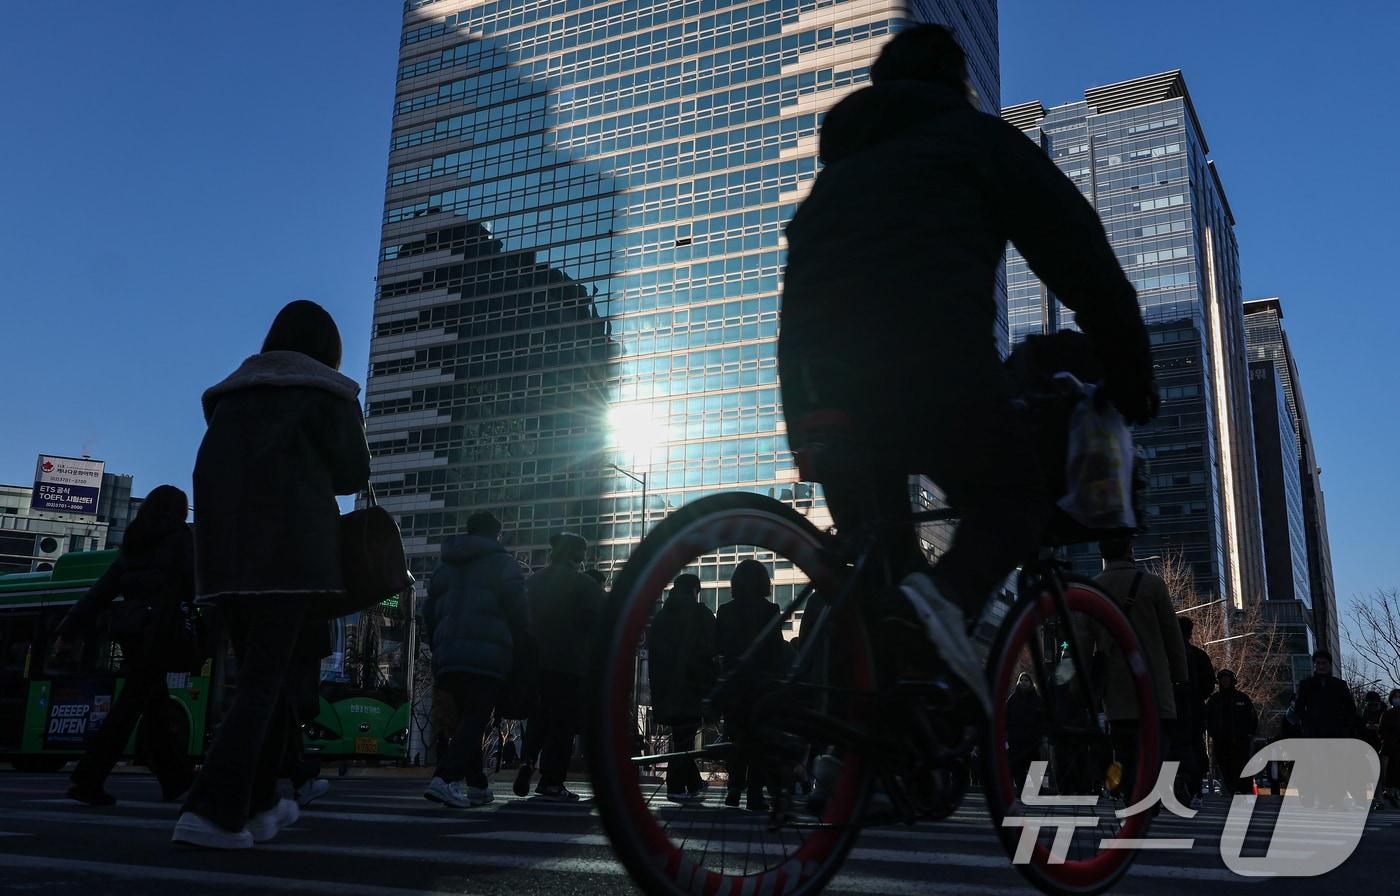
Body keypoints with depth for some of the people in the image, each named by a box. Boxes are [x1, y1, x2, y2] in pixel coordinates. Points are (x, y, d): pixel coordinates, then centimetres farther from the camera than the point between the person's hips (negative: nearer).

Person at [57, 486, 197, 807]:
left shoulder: (132, 543, 17)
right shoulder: (180, 537, 1)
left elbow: (102, 589, 13)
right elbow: (194, 582, -8)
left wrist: (70, 630, 11)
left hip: (130, 628, 7)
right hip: (158, 628, -7)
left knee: (154, 701, 13)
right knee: (132, 703, -6)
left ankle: (175, 777, 19)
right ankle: (88, 779, -11)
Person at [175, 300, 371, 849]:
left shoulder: (231, 392, 21)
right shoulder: (328, 393, 4)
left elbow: (224, 467, 22)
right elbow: (352, 474, 1)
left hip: (224, 547, 6)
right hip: (288, 548, -6)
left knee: (259, 674, 14)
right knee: (264, 681, -5)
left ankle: (257, 807, 15)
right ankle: (212, 812, -16)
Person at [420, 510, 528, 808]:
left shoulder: (446, 566, 21)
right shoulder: (502, 563, 3)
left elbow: (429, 612, 20)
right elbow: (516, 606, -7)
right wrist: (526, 634, 12)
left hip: (448, 657, 6)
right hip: (486, 656, -6)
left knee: (467, 719, 16)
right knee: (475, 720, -8)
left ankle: (477, 786, 16)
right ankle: (445, 778, -25)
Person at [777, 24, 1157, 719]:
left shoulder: (839, 169, 35)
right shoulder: (978, 137, 20)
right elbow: (1080, 255, 13)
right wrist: (1130, 374, 19)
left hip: (812, 376, 5)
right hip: (931, 358, -5)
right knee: (1013, 499, 14)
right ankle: (947, 598, -16)